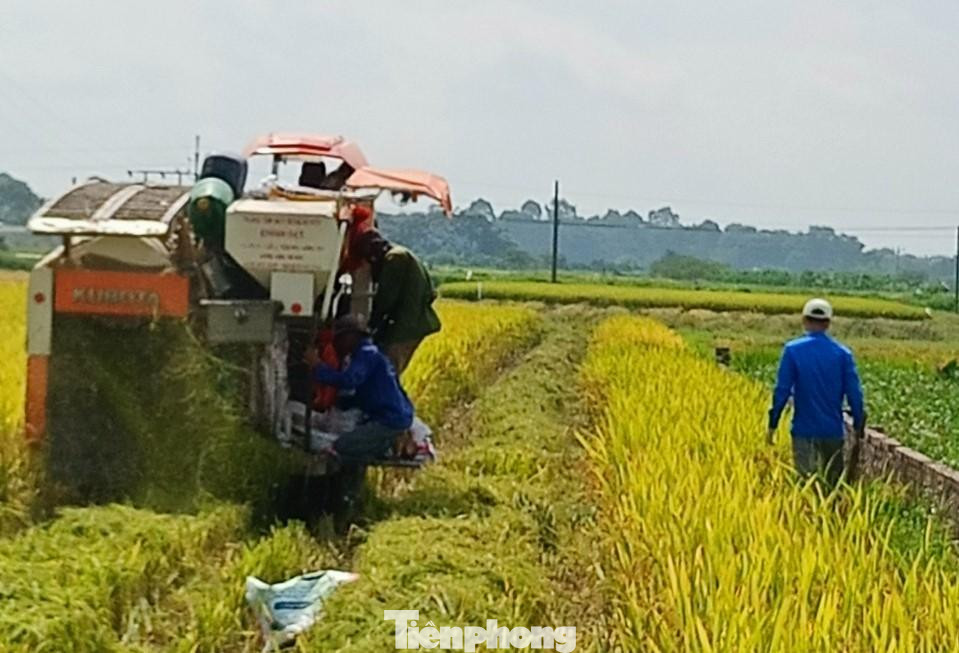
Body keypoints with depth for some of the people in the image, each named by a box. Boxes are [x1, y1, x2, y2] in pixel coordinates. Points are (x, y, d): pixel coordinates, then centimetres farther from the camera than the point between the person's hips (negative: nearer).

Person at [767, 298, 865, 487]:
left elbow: (782, 390, -9)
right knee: (834, 483, 14)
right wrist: (858, 426, 9)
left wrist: (773, 424, -1)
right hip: (833, 429, 2)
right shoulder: (843, 353, 0)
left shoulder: (793, 350, -7)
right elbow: (854, 393, -1)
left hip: (804, 429, -2)